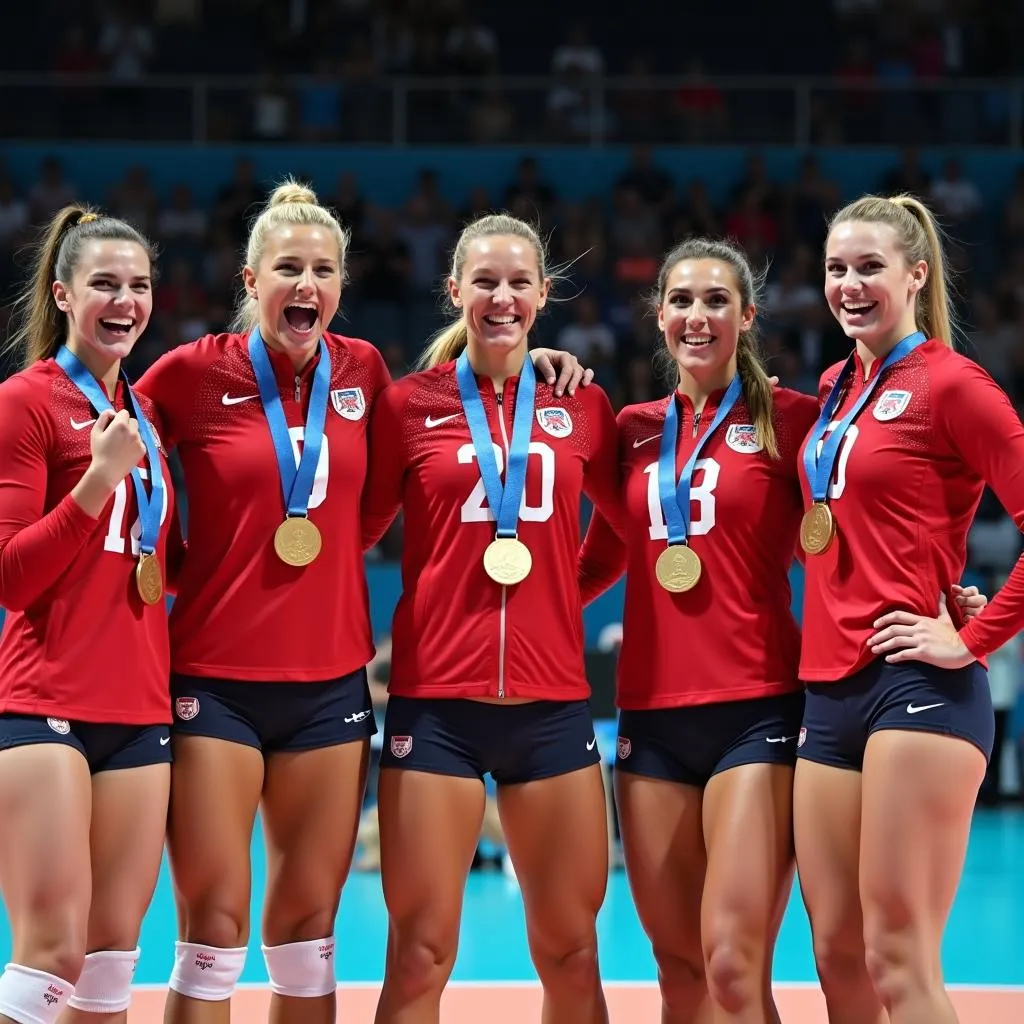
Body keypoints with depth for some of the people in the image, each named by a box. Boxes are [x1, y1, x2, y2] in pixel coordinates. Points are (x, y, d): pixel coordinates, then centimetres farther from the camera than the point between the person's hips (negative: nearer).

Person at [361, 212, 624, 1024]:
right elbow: (352, 533, 5)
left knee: (570, 953, 5)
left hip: (552, 704, 2)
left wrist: (567, 592, 10)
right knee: (419, 956, -2)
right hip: (435, 702, -2)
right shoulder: (409, 404, 1)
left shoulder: (582, 407, 7)